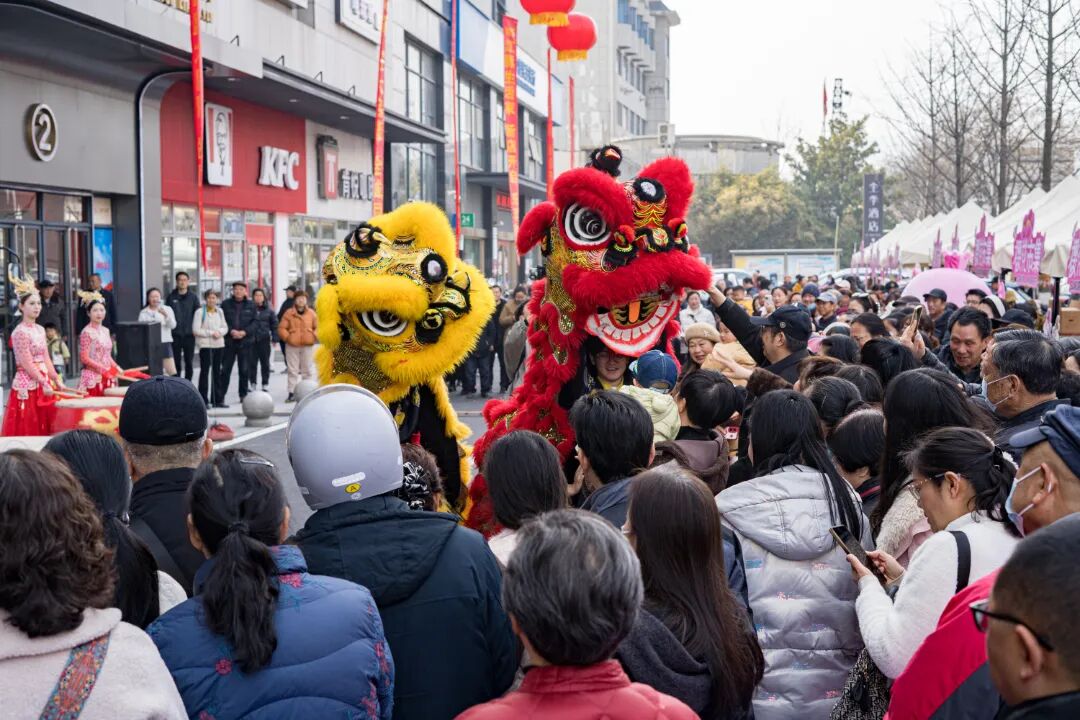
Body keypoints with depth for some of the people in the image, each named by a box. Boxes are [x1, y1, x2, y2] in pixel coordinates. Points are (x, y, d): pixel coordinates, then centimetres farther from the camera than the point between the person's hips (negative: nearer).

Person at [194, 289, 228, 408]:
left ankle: (217, 399, 16)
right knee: (205, 371, -5)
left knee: (217, 371, 10)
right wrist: (211, 333, -13)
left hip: (219, 344, 5)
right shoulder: (200, 312, -5)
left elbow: (225, 327, 13)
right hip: (205, 345, -5)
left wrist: (219, 332, -9)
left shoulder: (219, 311, 12)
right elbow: (196, 330, -10)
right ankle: (203, 400, -2)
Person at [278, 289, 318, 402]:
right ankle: (292, 392, 7)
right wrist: (287, 337, -11)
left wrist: (314, 336, -5)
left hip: (308, 346, 1)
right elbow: (281, 328, -1)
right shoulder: (289, 313, 0)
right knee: (292, 370, 3)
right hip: (292, 346, -1)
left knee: (308, 370, 6)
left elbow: (317, 327, 11)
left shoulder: (311, 313, 5)